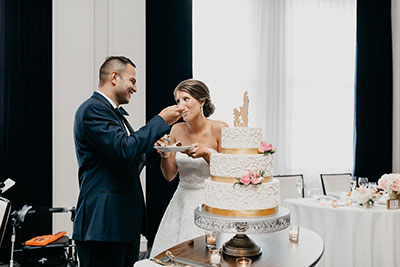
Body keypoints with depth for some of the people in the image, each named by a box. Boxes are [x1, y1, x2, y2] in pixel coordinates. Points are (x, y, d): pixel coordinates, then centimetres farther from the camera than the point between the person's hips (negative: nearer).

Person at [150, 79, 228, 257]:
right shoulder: (177, 130, 1)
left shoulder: (219, 129, -10)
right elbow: (170, 175, 5)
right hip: (182, 202, 4)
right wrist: (165, 154, -14)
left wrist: (205, 154, -23)